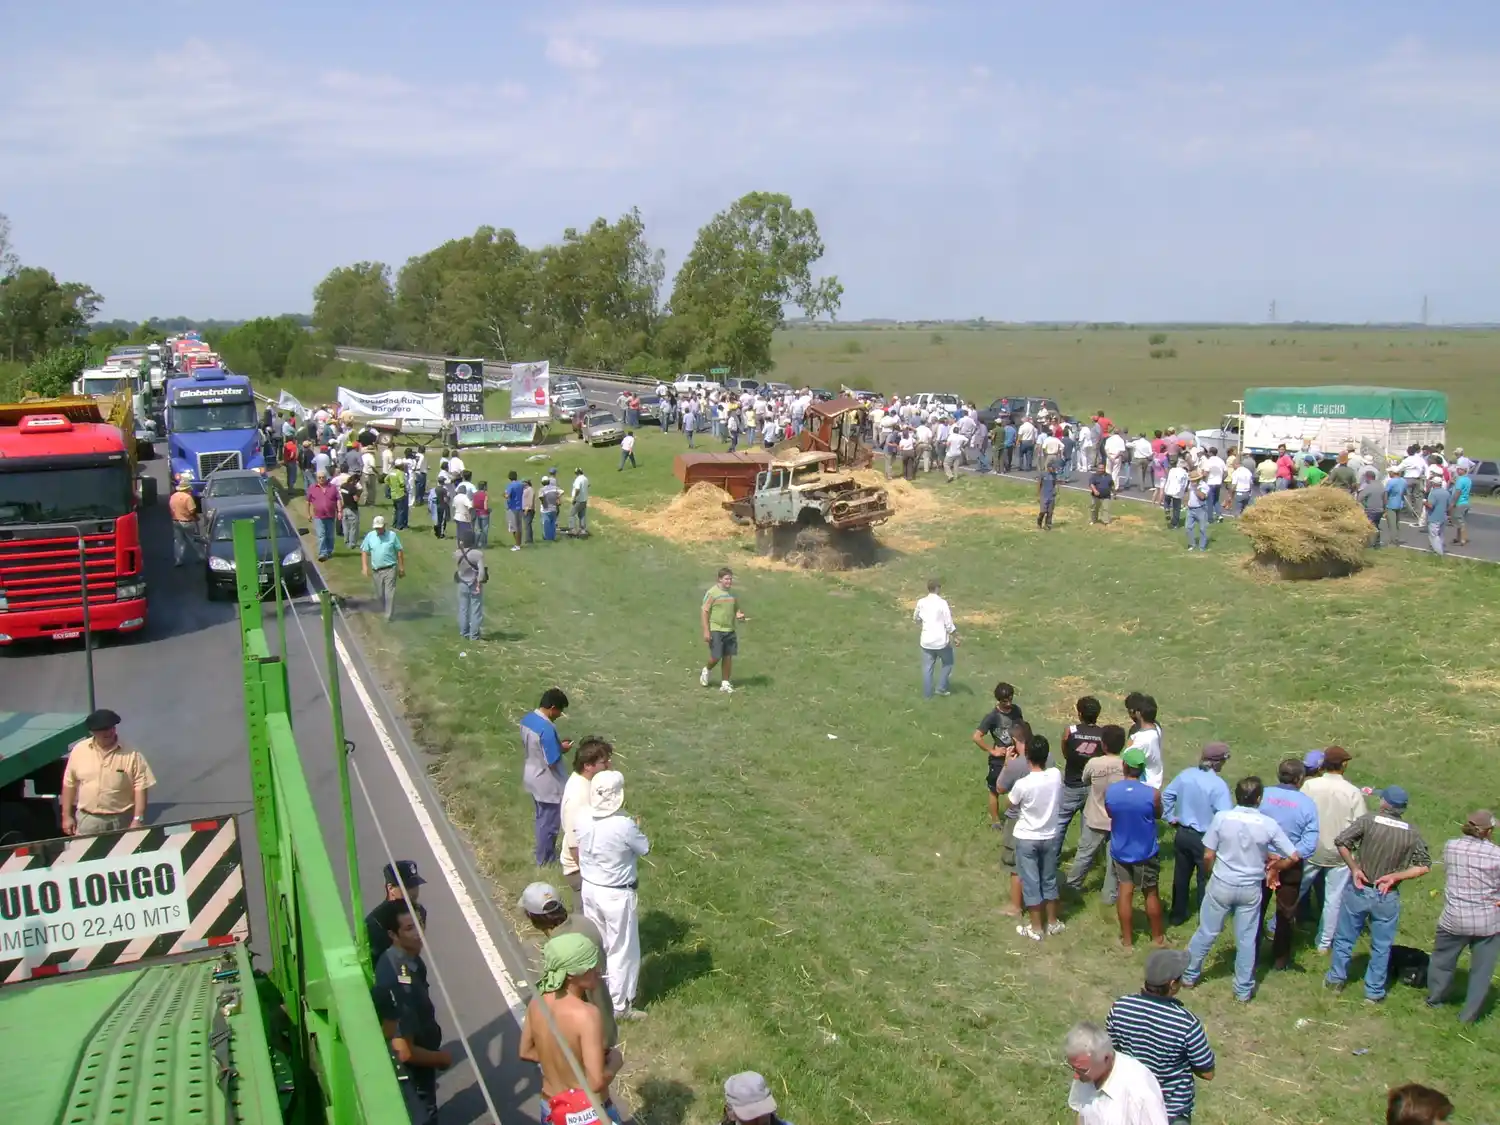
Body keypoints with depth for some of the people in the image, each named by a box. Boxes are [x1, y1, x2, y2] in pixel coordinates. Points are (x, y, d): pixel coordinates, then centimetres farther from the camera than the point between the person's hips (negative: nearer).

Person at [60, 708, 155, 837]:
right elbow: (69, 784, 7)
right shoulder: (79, 751, -1)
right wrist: (66, 816, 7)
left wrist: (138, 819, -16)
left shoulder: (131, 754, -10)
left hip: (121, 820, -2)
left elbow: (140, 788, -10)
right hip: (87, 819, 2)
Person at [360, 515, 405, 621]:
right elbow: (364, 552, 6)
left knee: (390, 594, -8)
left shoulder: (392, 535, -3)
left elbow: (399, 552, 2)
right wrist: (365, 566, -5)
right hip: (376, 570, 3)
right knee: (379, 594, 11)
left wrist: (402, 568, 1)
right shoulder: (370, 536, 3)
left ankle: (389, 616, -4)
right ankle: (384, 611, 33)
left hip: (390, 569, -3)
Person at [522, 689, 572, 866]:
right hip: (548, 785, -9)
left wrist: (556, 744, 5)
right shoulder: (547, 729, -32)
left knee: (540, 817, 27)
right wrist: (562, 749, -9)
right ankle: (545, 859, 31)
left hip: (531, 778, 9)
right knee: (549, 823, 13)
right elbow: (552, 762, -27)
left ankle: (542, 852, 44)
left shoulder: (527, 719, -4)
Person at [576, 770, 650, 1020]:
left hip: (589, 888, 6)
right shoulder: (624, 825, -28)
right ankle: (619, 1005, 22)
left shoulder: (583, 819, -10)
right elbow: (645, 849, -10)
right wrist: (636, 829, 7)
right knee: (622, 950, 11)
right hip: (617, 895, -6)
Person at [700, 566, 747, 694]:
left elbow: (736, 609, 22)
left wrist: (739, 615, -3)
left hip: (730, 630, 5)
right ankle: (707, 671, 25)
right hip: (716, 630, -5)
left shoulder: (733, 593, 10)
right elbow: (704, 611, -9)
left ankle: (725, 683, 15)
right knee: (716, 657, -7)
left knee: (728, 657, 5)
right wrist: (706, 631, -15)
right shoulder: (712, 593, -8)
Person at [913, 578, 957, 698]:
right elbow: (949, 624, -11)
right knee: (948, 664, 20)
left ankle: (927, 694, 14)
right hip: (941, 640, -3)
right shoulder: (942, 603, -14)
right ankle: (941, 688, 15)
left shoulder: (921, 602, -2)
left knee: (927, 668, 11)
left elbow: (915, 618, 14)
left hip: (926, 640, 3)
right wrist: (955, 637, 1)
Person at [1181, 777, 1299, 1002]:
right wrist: (1273, 868, 10)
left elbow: (1208, 856, -9)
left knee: (1206, 932, 15)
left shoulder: (1221, 818, -15)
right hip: (1250, 889, 0)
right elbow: (1294, 857, -8)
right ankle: (1243, 990, 24)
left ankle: (1189, 974, 30)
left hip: (1221, 885, 0)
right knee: (1246, 939, 13)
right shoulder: (1268, 824, -14)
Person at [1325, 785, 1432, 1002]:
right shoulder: (1412, 834, -7)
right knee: (1381, 947, 15)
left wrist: (1354, 868, -8)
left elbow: (1341, 842, -18)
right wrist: (1395, 876, -10)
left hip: (1359, 890, -1)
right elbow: (1424, 866, -8)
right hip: (1387, 897, 1)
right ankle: (1374, 992, 24)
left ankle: (1336, 980, 29)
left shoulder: (1368, 821, -14)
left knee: (1344, 938, 16)